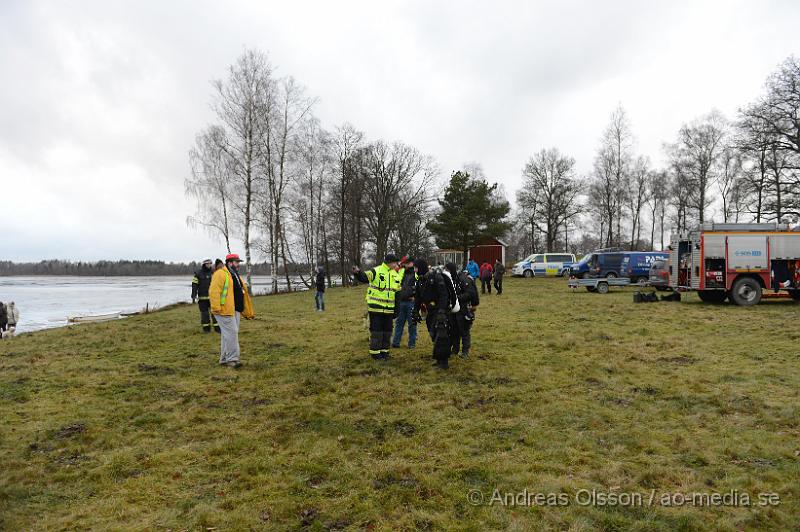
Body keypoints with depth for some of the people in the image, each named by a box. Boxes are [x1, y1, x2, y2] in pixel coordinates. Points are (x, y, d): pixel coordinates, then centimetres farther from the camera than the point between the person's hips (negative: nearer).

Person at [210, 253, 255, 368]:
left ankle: (224, 359, 20)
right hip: (225, 310, -9)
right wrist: (216, 308, -25)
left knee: (228, 335, 12)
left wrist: (248, 311, 24)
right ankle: (232, 358, -3)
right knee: (231, 333, -10)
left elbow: (243, 294, 25)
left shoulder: (236, 276, 21)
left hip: (235, 311, 9)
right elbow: (214, 291, -19)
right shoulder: (221, 274, -10)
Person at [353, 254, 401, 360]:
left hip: (389, 309, 6)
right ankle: (375, 352, 11)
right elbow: (365, 277, -24)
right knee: (376, 331, 0)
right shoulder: (376, 271, -8)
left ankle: (384, 351, 25)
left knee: (387, 331, 12)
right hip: (376, 308, -6)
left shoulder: (396, 275, 12)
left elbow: (398, 292, 19)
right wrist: (357, 272, -47)